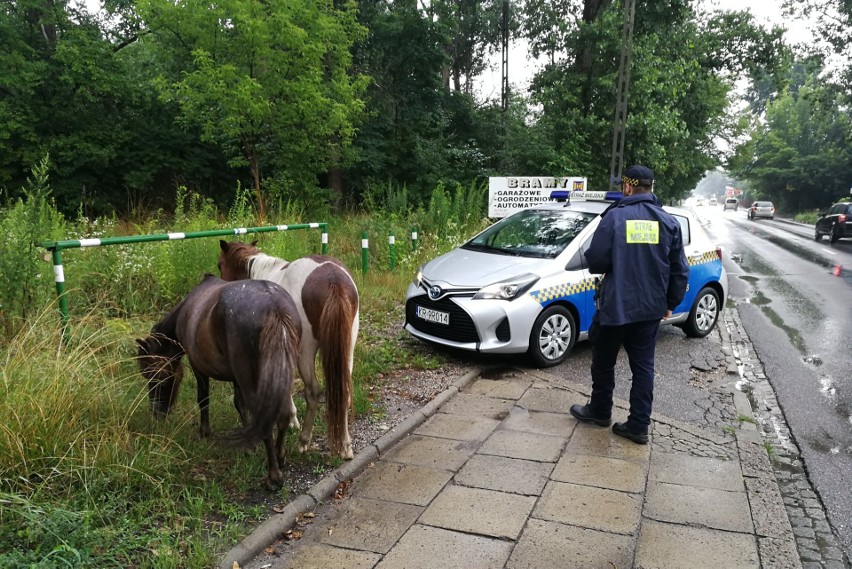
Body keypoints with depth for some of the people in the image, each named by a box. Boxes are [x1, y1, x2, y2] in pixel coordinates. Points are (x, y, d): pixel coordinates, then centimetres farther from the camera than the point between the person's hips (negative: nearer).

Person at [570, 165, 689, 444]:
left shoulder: (614, 217, -12)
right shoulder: (669, 222, 1)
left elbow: (595, 261, -12)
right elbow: (680, 270, 5)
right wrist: (671, 303, 16)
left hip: (615, 305, -4)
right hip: (651, 308, 4)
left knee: (604, 361, 15)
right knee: (643, 366, 11)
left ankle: (600, 411, 30)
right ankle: (639, 425, 15)